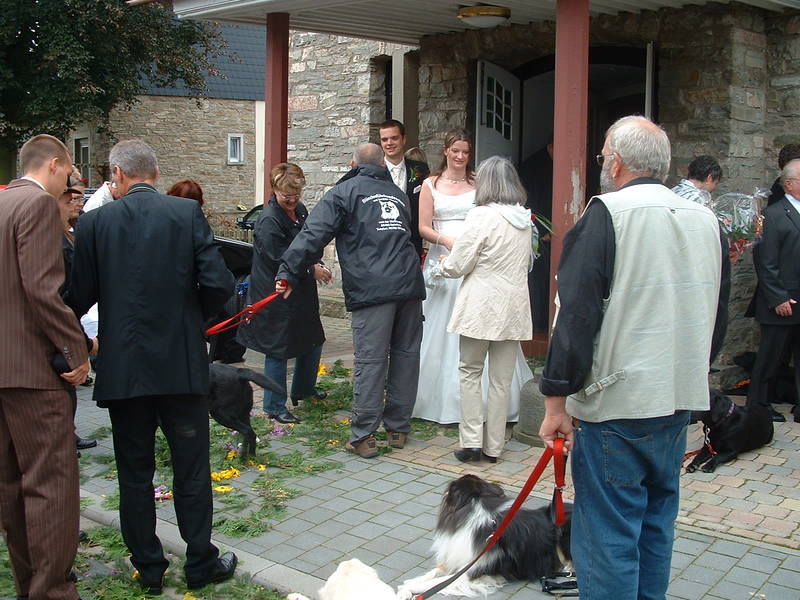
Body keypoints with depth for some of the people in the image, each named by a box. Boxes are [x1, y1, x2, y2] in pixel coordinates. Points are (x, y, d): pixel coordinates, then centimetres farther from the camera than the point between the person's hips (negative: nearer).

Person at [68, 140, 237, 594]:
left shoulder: (95, 222, -4)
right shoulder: (188, 213, -5)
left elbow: (81, 296, -2)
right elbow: (219, 284, -11)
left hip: (122, 368, 1)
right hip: (182, 364, 0)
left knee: (135, 472, 13)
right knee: (192, 471, 11)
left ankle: (149, 569, 24)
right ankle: (201, 564, 21)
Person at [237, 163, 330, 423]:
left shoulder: (299, 209, 6)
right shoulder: (269, 221, -20)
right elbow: (281, 260, -23)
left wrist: (318, 263, -3)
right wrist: (312, 269, -16)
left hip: (302, 292, 9)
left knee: (313, 340, 18)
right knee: (278, 349, -1)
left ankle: (303, 389, 39)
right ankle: (274, 406, 12)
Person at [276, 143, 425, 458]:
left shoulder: (343, 192, 6)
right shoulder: (398, 193, 24)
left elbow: (314, 234, -5)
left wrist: (289, 273, -7)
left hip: (371, 288, -5)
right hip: (410, 285, 5)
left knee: (370, 361, -5)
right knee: (406, 355, 11)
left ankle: (363, 437, -2)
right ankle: (398, 428, 20)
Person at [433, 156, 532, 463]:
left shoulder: (482, 216, -14)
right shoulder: (525, 219, 7)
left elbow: (457, 266, -10)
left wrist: (444, 263, 11)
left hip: (481, 308, -5)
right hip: (514, 308, 5)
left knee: (470, 372, 9)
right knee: (501, 380, 10)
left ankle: (471, 442, 6)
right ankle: (493, 446, 17)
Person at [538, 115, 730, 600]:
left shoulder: (608, 214, -12)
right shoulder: (707, 220, 8)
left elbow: (577, 316, -16)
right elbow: (718, 319, 17)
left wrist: (557, 399, -11)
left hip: (617, 403, -7)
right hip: (681, 401, 7)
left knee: (608, 537, 2)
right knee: (656, 526, 20)